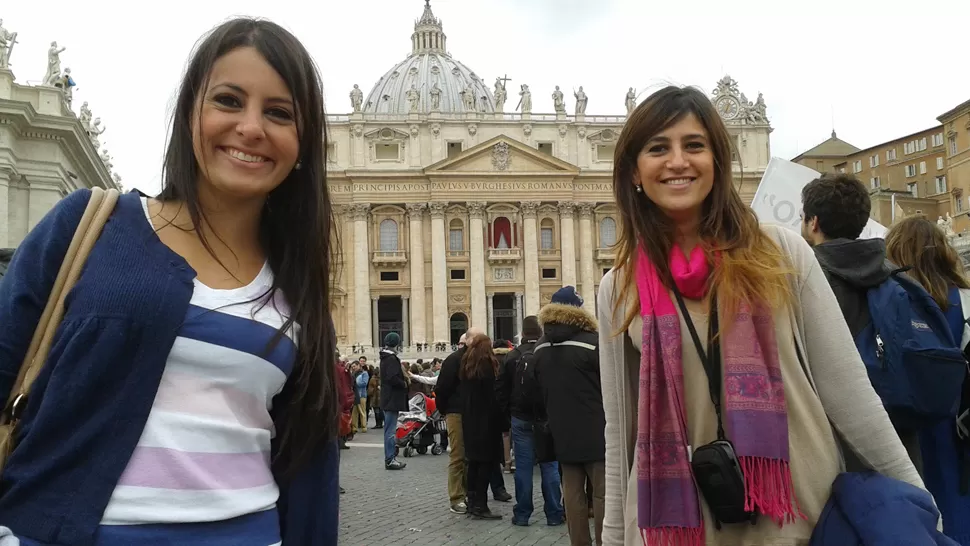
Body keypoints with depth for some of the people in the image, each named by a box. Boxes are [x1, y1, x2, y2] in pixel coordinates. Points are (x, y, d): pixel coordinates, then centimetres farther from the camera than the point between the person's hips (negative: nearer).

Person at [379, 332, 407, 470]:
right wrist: (404, 384, -11)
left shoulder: (385, 358, 15)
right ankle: (390, 460, -4)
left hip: (388, 399, 11)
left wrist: (403, 380, 9)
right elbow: (393, 378, -26)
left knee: (390, 430, 15)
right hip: (393, 399, -11)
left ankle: (390, 458, 21)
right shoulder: (391, 359, -16)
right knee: (391, 430, -7)